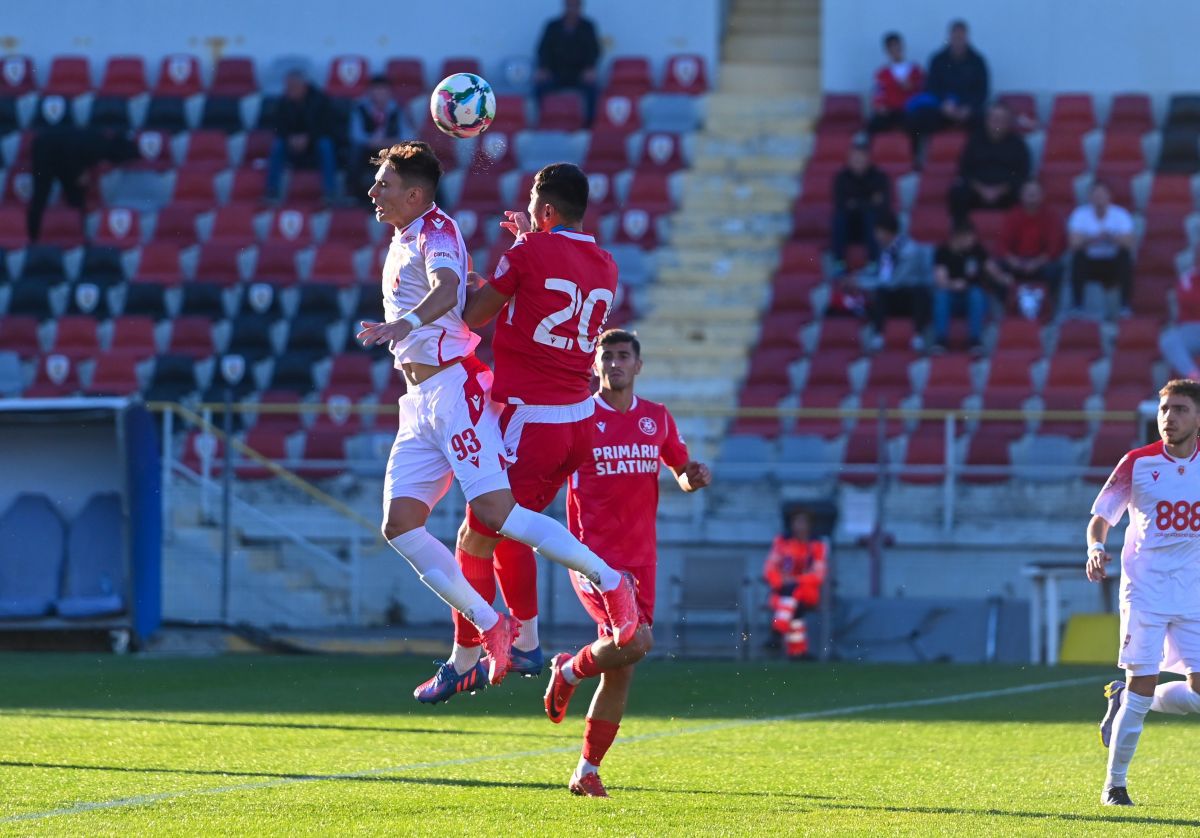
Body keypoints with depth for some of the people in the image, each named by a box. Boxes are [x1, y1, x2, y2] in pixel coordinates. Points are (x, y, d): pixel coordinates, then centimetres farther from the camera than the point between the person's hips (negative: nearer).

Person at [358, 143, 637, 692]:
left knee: (495, 513, -19)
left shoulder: (436, 231, -10)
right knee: (399, 525, -5)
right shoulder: (401, 242, 20)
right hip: (418, 400, 9)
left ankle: (610, 581, -7)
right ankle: (491, 629, -1)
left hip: (452, 389, -9)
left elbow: (447, 289, -31)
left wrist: (407, 322, -46)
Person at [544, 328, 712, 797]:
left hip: (640, 560, 5)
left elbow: (681, 473, 21)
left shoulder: (657, 419, 9)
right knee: (635, 641, -25)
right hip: (593, 555, -5)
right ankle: (569, 671, 7)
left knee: (620, 672, 4)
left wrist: (694, 477, -2)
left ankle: (587, 772, 15)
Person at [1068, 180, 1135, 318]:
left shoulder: (1121, 215, -10)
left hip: (1114, 264, 0)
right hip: (1089, 262, 0)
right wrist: (1093, 239, -39)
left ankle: (1125, 306, -23)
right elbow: (1074, 243, -22)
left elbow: (1129, 244, -19)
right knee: (1078, 255, -31)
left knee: (1126, 255, -30)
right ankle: (1077, 305, -24)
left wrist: (1111, 238, -38)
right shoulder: (1080, 215, -10)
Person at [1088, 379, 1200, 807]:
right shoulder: (1137, 463, -2)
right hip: (1145, 590, -3)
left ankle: (1124, 700, 25)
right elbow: (1101, 518, 3)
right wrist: (1096, 548, -17)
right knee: (1144, 682, -11)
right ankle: (1115, 784, 1)